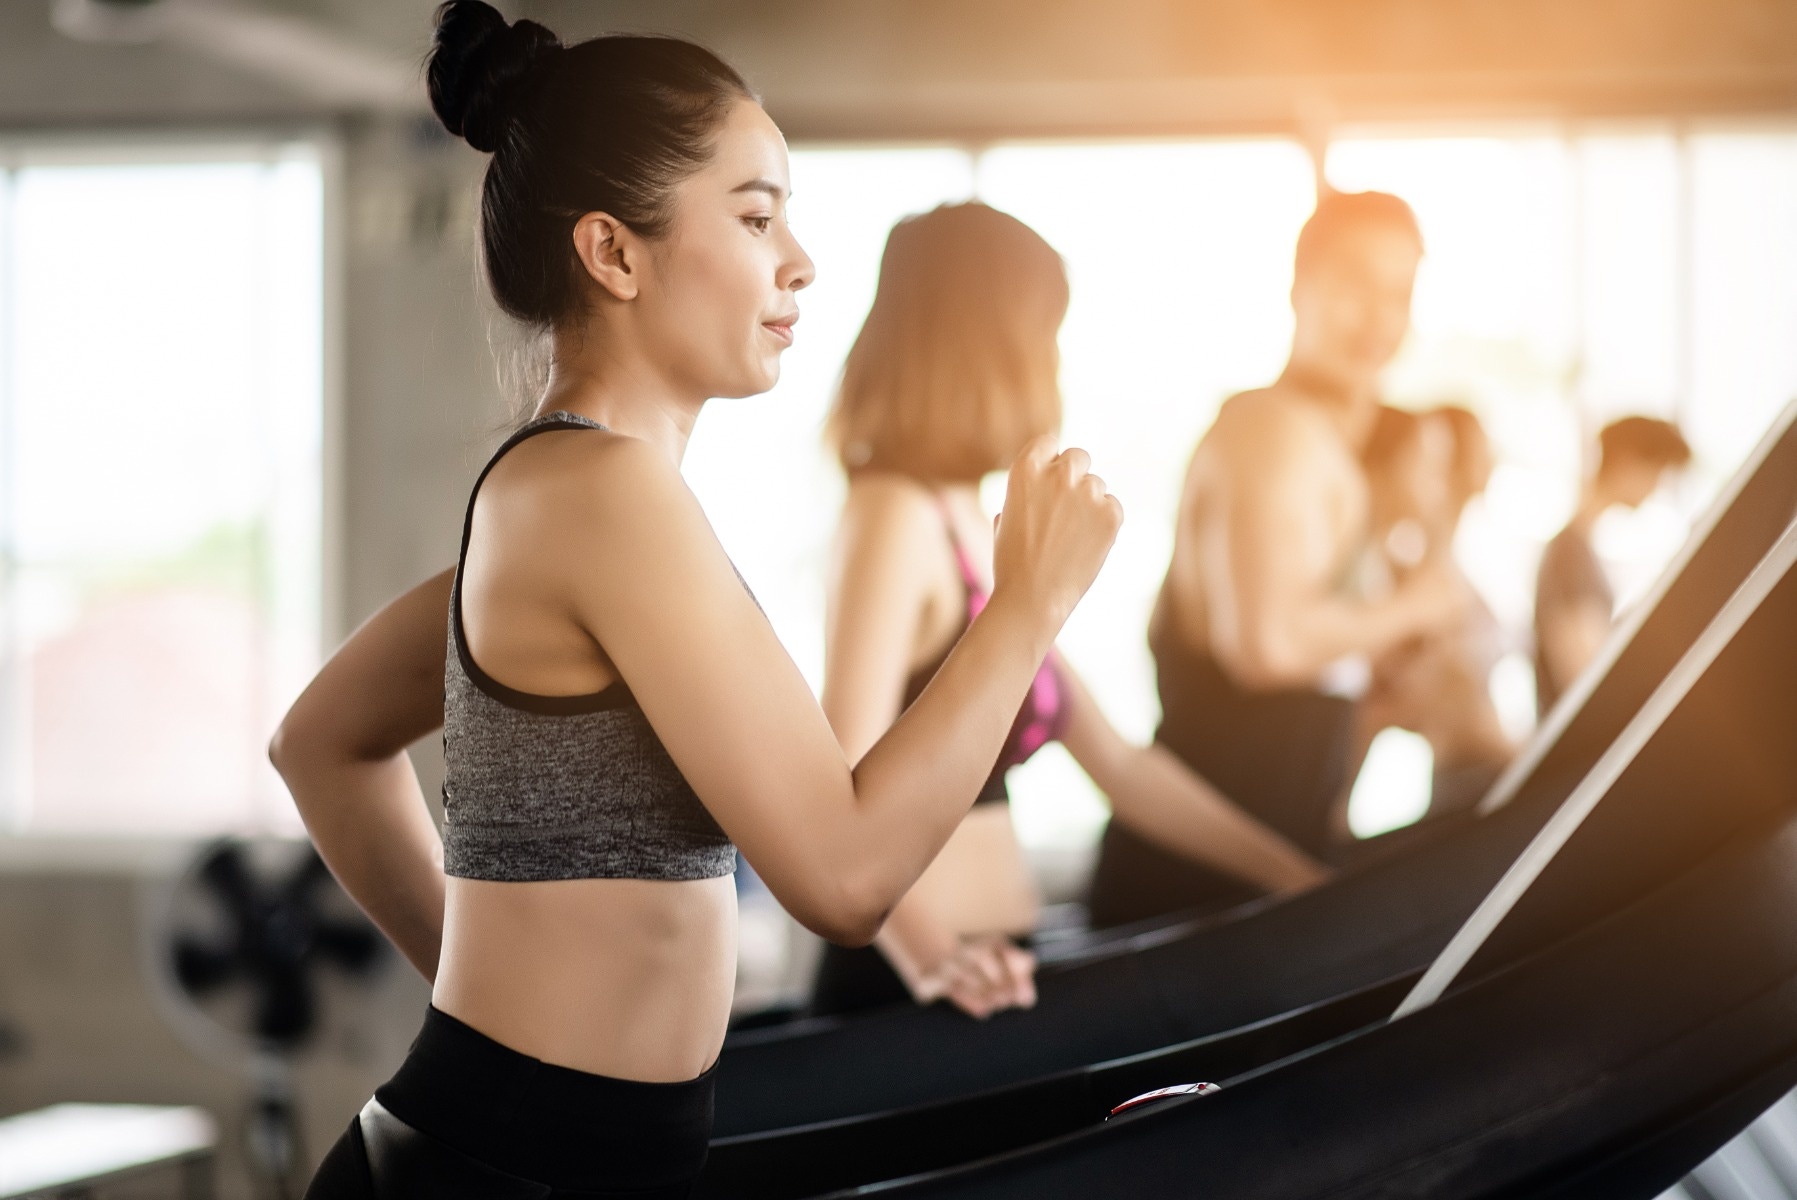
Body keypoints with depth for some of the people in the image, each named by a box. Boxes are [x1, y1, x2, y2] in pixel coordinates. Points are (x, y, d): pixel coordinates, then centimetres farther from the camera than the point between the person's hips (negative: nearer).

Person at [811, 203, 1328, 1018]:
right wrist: (933, 954, -39)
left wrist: (1303, 882, 16)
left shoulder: (980, 534, 15)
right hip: (912, 995, -8)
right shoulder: (896, 517, -12)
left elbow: (1118, 764, 18)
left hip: (991, 976, 8)